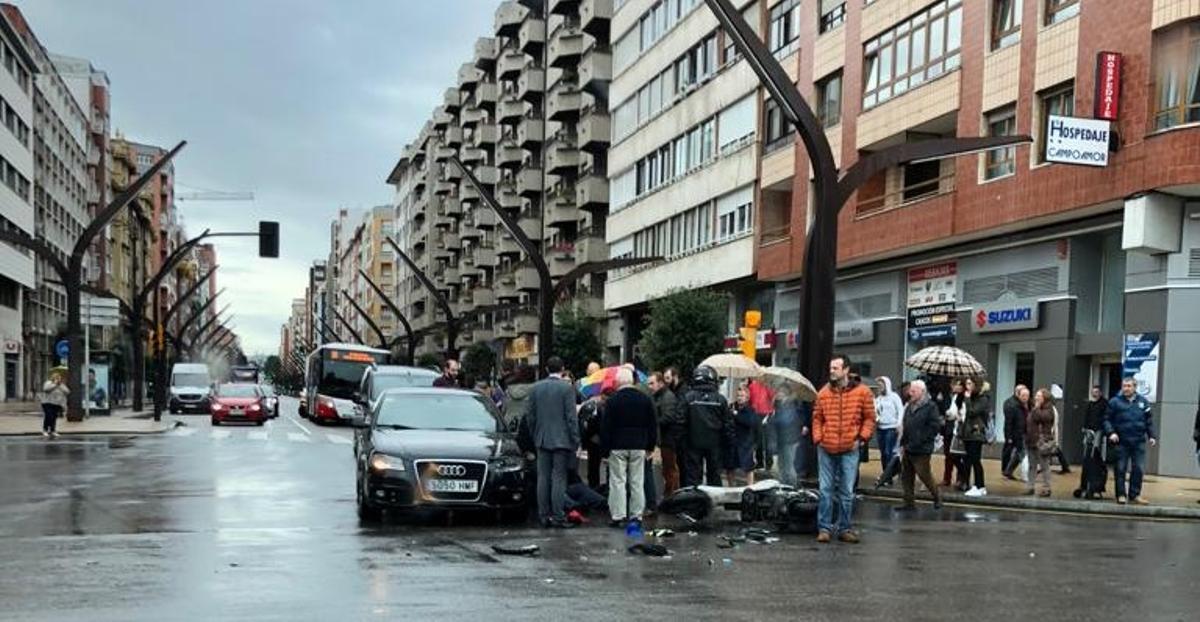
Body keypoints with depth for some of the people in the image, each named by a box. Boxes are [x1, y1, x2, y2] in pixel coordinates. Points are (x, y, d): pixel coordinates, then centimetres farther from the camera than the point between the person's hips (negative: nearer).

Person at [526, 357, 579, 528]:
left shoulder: (536, 387, 5)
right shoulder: (567, 388, -8)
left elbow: (531, 415, 9)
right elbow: (571, 417, -10)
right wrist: (575, 440, -4)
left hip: (542, 440, 4)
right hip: (561, 440, -4)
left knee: (543, 478, 7)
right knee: (559, 478, -2)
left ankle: (544, 515, 9)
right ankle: (557, 516, -3)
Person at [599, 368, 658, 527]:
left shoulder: (612, 400, -7)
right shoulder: (645, 399, 4)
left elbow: (605, 426, -7)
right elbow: (653, 425, 9)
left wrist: (605, 446, 0)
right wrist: (651, 445, 15)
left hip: (618, 447, -3)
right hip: (639, 447, 3)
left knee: (618, 481, 1)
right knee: (637, 482, 7)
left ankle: (618, 515, -2)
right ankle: (636, 515, 8)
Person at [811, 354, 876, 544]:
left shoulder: (862, 392, -2)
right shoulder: (823, 393, 4)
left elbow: (869, 419, 2)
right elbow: (817, 418, 9)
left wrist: (862, 438, -7)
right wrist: (817, 439, -1)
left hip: (850, 450, -1)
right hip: (826, 449, 2)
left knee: (847, 492, 5)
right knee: (825, 490, 5)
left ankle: (845, 529, 15)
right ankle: (824, 528, 12)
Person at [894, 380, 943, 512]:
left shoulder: (930, 407, -9)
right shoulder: (909, 406, 14)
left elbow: (935, 427, -15)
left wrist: (921, 440, -16)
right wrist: (903, 444, 12)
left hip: (921, 450, -8)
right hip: (908, 449, 8)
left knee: (924, 475, -2)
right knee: (906, 477, 8)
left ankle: (937, 496, 20)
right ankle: (909, 502, 15)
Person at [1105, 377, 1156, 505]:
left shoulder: (1143, 402, 9)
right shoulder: (1115, 402, 0)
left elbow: (1149, 421, 14)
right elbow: (1107, 419, 0)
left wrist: (1151, 436, 6)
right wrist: (1111, 432, -14)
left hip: (1139, 442, 2)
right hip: (1121, 442, -2)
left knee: (1138, 469, 3)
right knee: (1120, 469, 1)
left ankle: (1135, 494, 14)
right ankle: (1121, 495, 9)